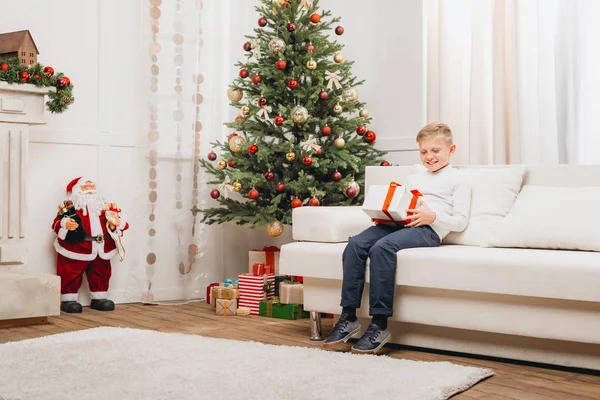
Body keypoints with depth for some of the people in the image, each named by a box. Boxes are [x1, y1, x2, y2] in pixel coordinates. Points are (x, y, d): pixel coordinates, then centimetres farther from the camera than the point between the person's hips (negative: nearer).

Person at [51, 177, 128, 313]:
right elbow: (57, 224, -12)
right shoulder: (69, 207, -4)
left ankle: (99, 298, 25)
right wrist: (65, 224, -33)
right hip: (76, 250, -4)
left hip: (101, 250, 5)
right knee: (72, 276, -2)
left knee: (101, 275, 11)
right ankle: (68, 299, 10)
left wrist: (113, 226, -11)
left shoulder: (104, 207, 12)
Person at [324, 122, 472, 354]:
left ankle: (379, 325, -31)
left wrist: (432, 216, -14)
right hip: (398, 223, 6)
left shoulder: (458, 180, 14)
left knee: (382, 247, -35)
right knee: (356, 244, -23)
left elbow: (460, 222, 3)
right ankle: (348, 317, -21)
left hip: (428, 230, -6)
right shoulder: (413, 179, 33)